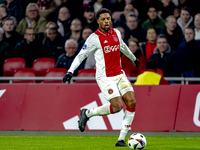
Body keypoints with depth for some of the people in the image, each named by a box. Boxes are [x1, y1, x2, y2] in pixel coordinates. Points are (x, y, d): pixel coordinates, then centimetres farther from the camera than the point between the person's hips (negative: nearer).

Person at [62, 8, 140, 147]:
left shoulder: (116, 33, 8)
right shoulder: (94, 38, -11)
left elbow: (123, 47, 29)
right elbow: (81, 56, -7)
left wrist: (133, 58, 45)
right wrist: (70, 71, -18)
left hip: (119, 74, 7)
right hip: (105, 77, -7)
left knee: (132, 102, -7)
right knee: (117, 106, -19)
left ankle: (121, 139, -2)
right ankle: (87, 113, 6)